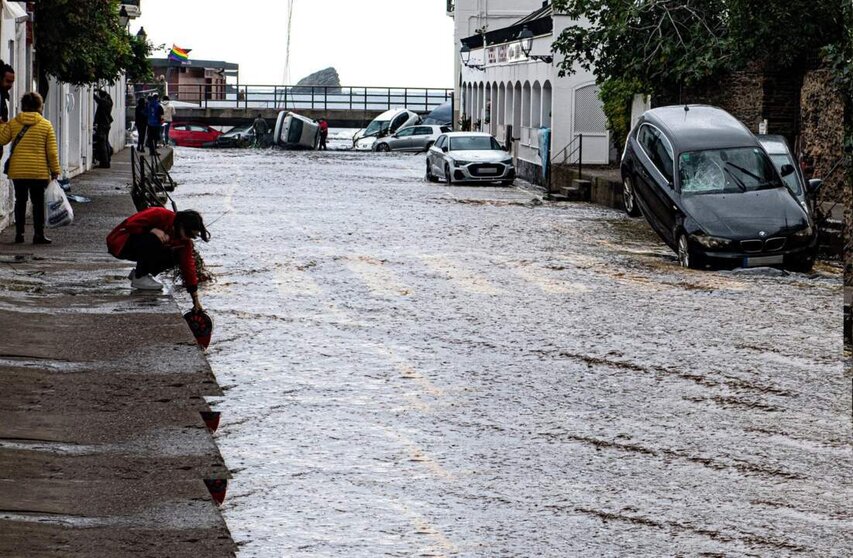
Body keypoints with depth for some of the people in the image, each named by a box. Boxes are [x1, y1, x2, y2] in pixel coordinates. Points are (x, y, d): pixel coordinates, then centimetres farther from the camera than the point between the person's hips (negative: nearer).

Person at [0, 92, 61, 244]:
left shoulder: (13, 123, -1)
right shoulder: (46, 125, -4)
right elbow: (52, 151, -4)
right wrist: (55, 170, 4)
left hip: (17, 171, 2)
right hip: (39, 172, -2)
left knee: (20, 201, 11)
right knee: (38, 202, 5)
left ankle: (19, 233, 9)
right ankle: (39, 234, 2)